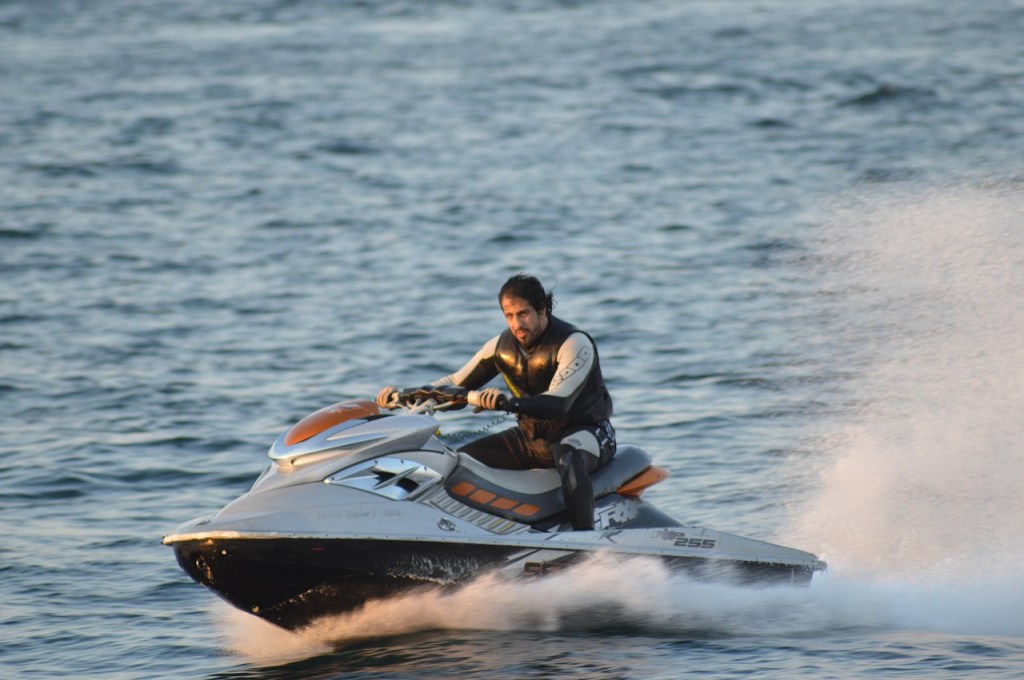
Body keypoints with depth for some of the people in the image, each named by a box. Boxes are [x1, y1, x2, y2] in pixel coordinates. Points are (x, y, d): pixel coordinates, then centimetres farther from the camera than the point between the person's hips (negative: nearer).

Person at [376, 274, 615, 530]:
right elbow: (457, 383, 9)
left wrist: (507, 402, -51)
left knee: (568, 458, -42)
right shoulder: (502, 345, -1)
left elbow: (558, 403, -34)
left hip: (586, 430, -7)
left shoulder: (575, 343, -21)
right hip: (531, 436, 7)